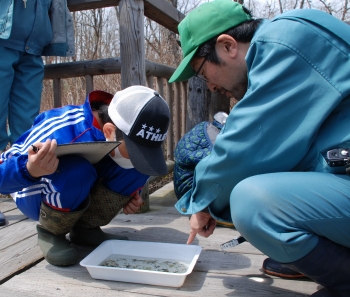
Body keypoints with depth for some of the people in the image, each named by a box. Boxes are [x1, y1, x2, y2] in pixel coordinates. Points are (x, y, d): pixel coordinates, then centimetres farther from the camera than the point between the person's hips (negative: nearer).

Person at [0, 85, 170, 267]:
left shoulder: (127, 135, -18)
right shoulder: (61, 132, -36)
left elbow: (138, 163, 4)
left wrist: (131, 194, -13)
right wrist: (30, 170, -52)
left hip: (83, 196, 5)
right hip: (35, 197, -4)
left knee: (138, 168, -19)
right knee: (77, 171, -37)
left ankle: (86, 228, -4)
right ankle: (50, 232, -8)